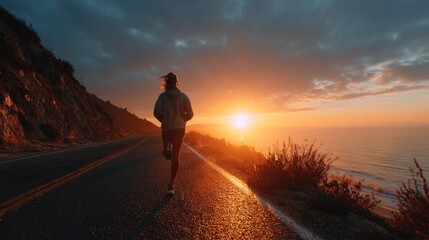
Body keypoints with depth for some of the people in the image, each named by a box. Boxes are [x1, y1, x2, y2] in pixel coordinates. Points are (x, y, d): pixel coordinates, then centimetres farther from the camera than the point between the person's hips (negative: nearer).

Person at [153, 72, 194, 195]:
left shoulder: (162, 96, -6)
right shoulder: (183, 96, -2)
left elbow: (157, 112, -16)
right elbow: (190, 114, -3)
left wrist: (164, 120, 4)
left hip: (166, 128, 0)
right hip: (180, 128, 1)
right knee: (175, 156, 8)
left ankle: (167, 147, -11)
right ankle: (171, 184, 7)